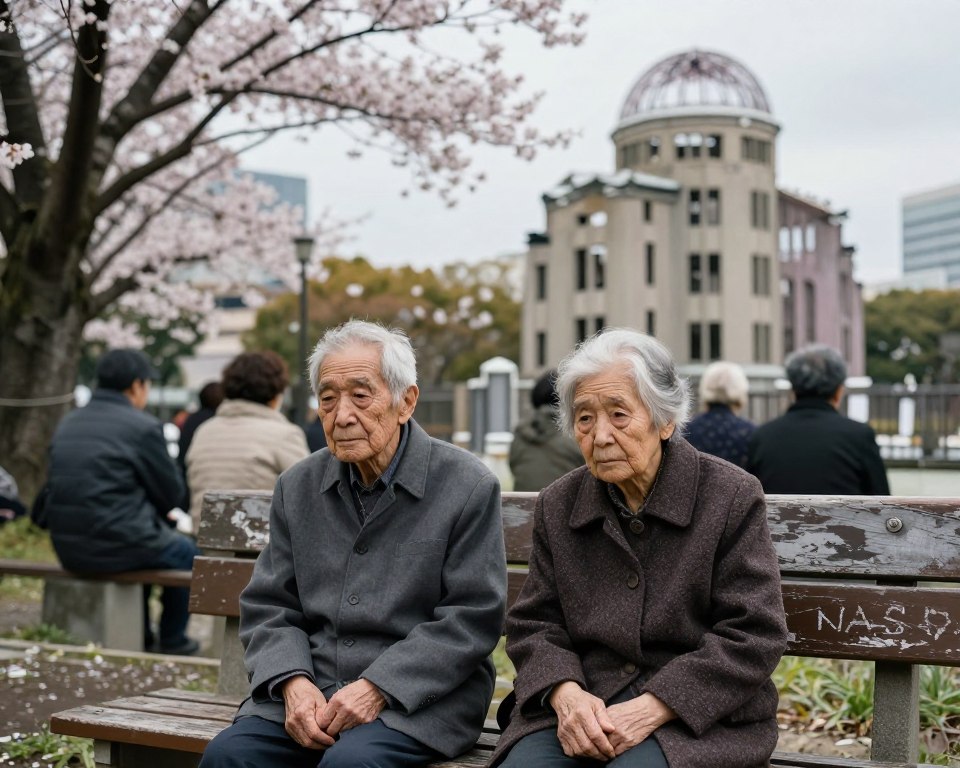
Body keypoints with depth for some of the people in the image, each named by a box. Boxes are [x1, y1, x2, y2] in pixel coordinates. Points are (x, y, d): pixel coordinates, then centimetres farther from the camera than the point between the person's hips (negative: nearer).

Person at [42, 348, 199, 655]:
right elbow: (173, 495, -6)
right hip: (115, 545, -7)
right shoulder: (143, 426, -12)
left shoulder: (67, 423, 9)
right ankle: (171, 641, 27)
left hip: (67, 548, 7)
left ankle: (141, 637, 40)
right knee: (185, 552, 21)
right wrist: (160, 508, 19)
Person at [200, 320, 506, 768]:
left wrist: (378, 689, -16)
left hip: (418, 697, -3)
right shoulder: (298, 487, 10)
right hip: (312, 689, 4)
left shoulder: (468, 488, -5)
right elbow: (268, 607, 10)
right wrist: (294, 683, -9)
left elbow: (472, 618, -8)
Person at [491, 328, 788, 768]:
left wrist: (652, 709, -17)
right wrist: (566, 694, -12)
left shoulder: (732, 498, -3)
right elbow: (533, 624, 10)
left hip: (694, 715, -3)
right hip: (577, 709, 3)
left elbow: (751, 636, -8)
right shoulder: (557, 507, 9)